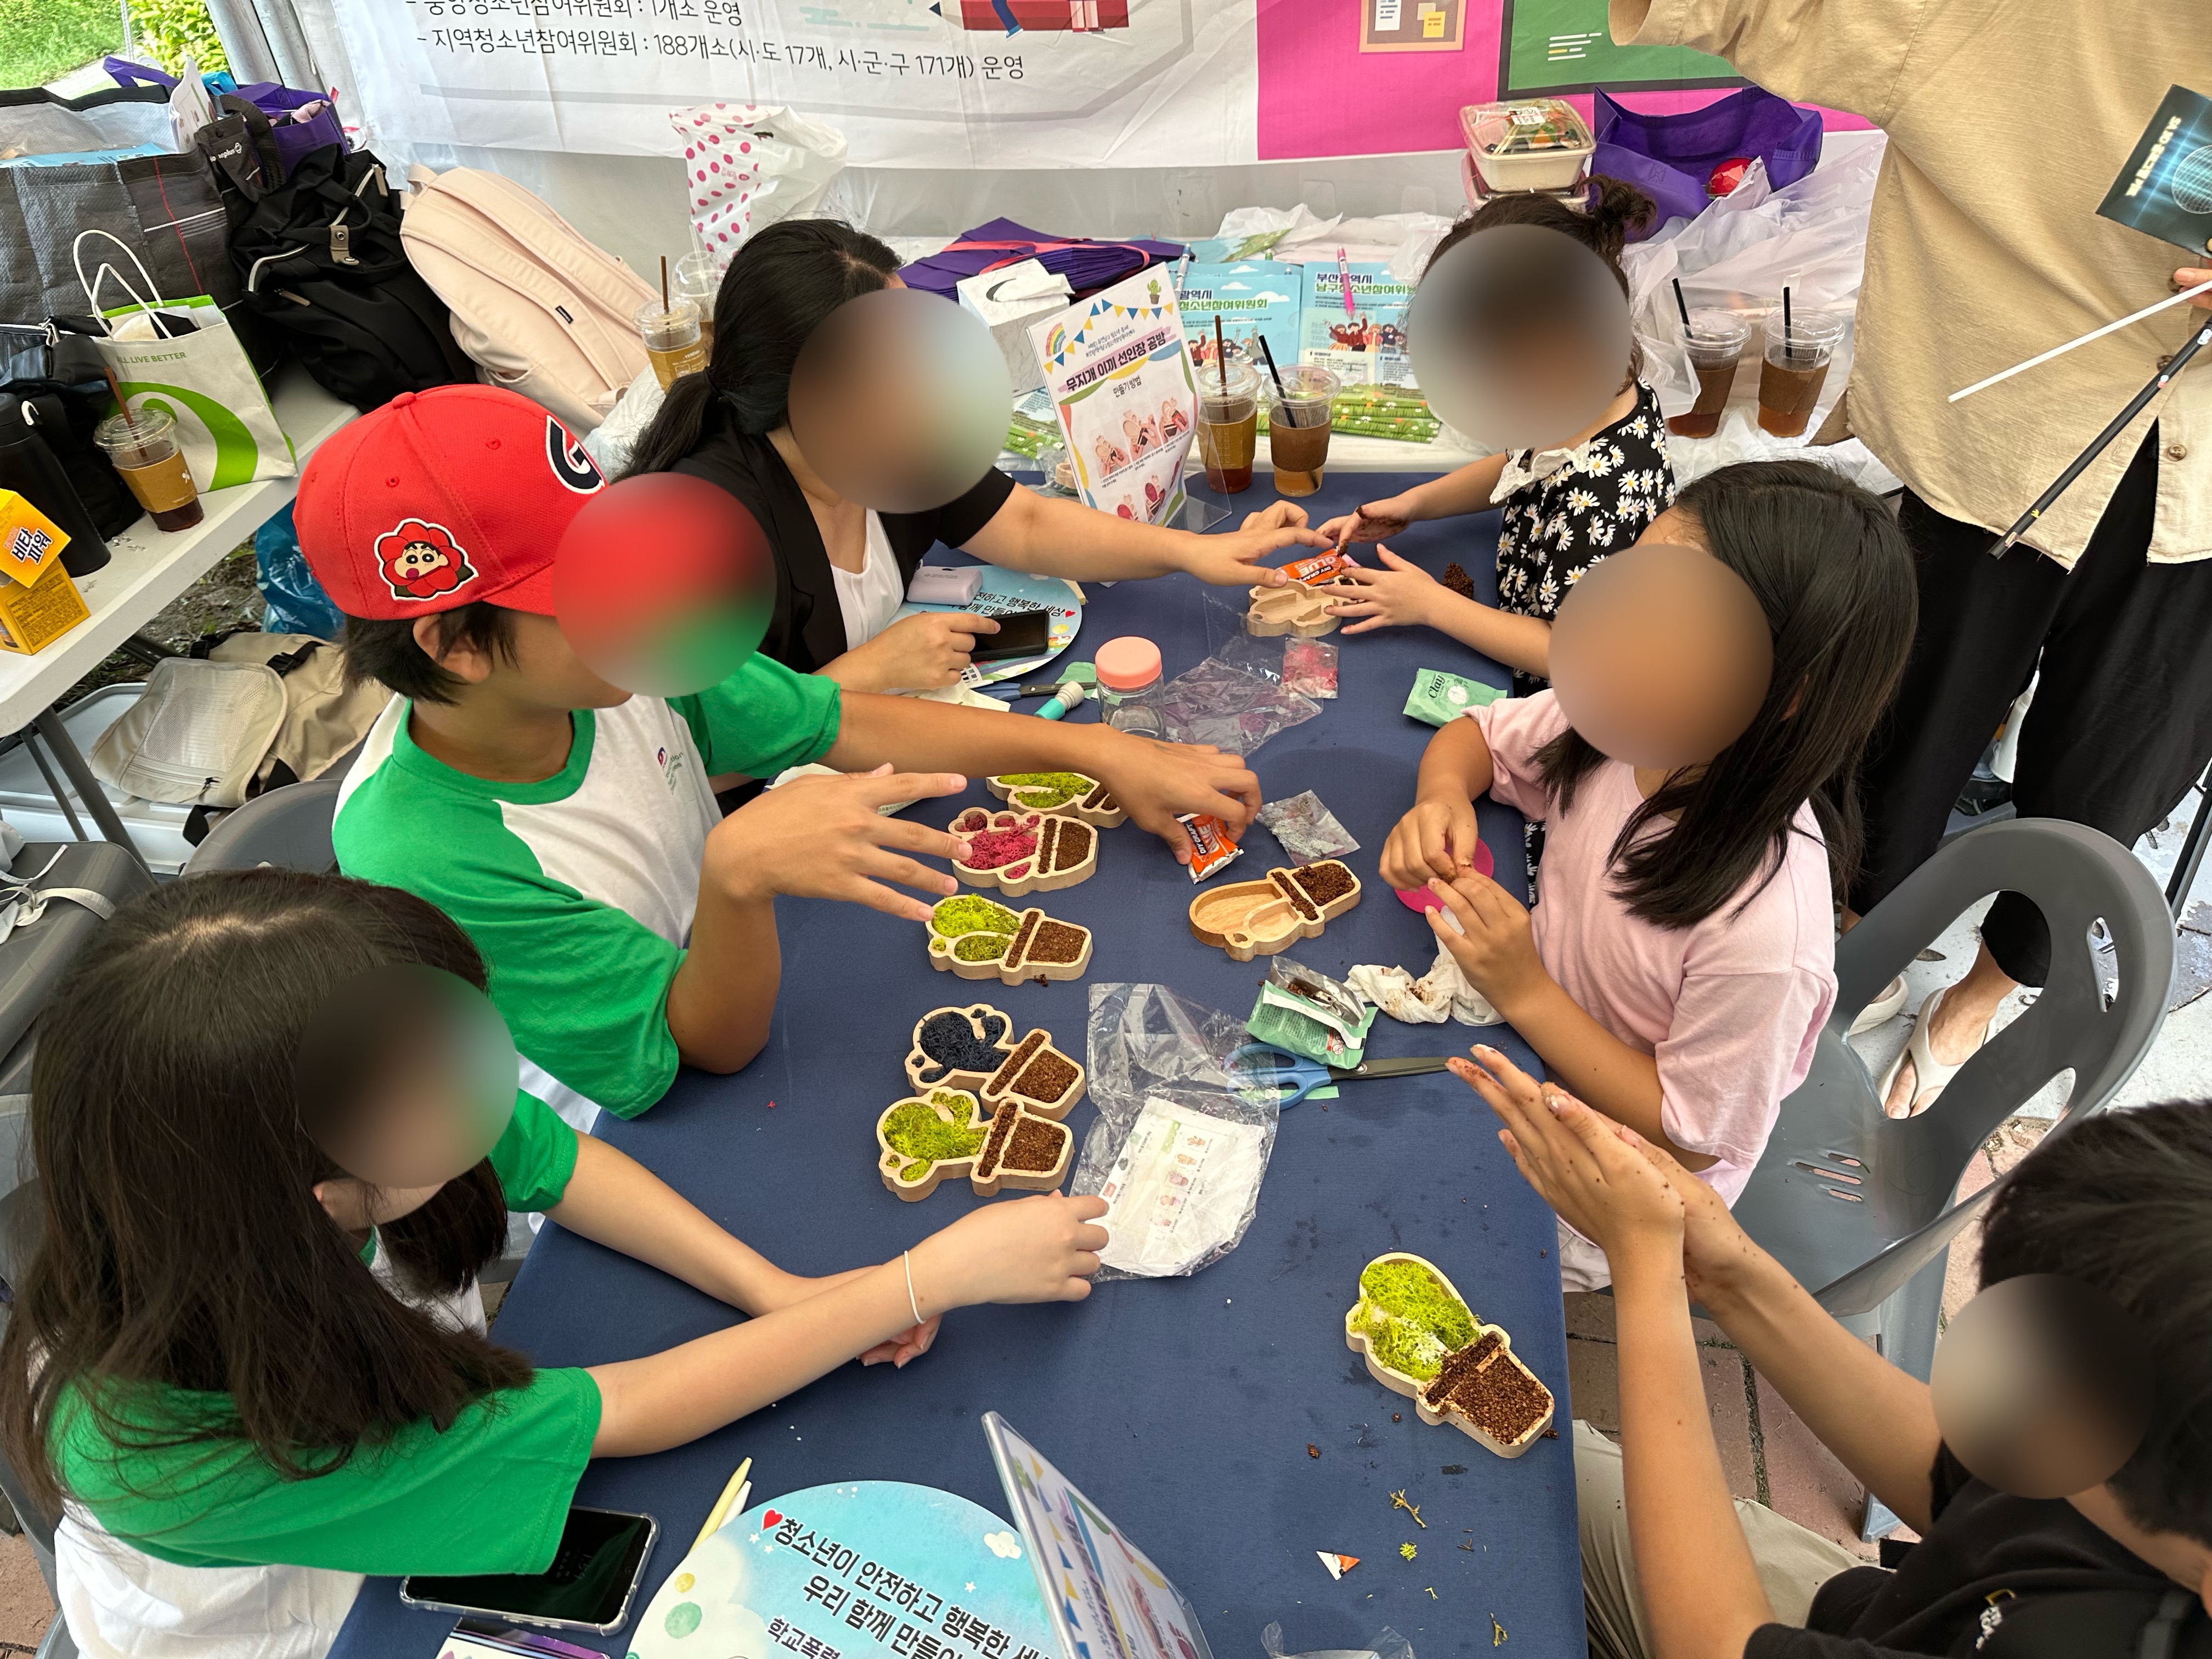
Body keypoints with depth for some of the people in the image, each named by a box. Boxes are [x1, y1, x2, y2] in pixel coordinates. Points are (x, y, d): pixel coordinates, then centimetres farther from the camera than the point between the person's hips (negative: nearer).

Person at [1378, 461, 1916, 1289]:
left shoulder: (1765, 927, -37)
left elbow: (1691, 1136, -23)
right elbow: (1473, 736, 1)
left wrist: (1526, 993, -30)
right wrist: (1442, 801, -22)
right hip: (1539, 1023, 6)